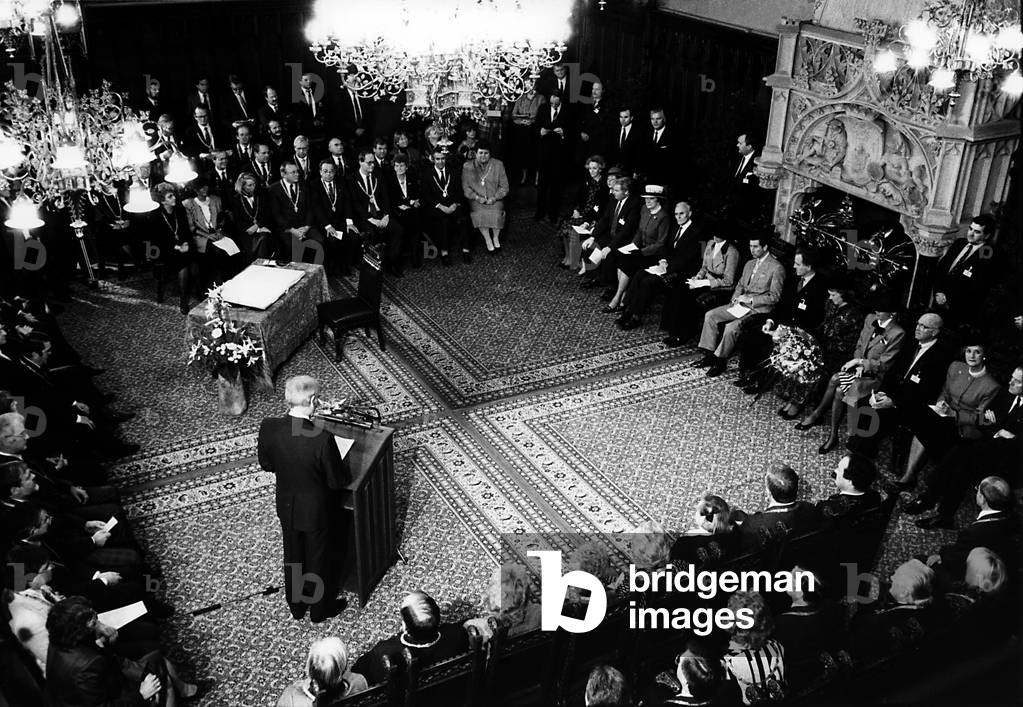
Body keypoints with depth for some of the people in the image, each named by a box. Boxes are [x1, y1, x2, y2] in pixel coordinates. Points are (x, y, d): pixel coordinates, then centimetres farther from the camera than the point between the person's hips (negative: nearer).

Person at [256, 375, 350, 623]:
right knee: (320, 559, 21)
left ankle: (296, 605, 49)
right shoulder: (322, 438, -34)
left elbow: (266, 464, -2)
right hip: (317, 510, -4)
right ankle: (320, 609, 44)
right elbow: (337, 481, -22)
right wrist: (345, 472, -1)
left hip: (286, 507, 4)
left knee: (293, 557, 27)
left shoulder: (268, 427, -20)